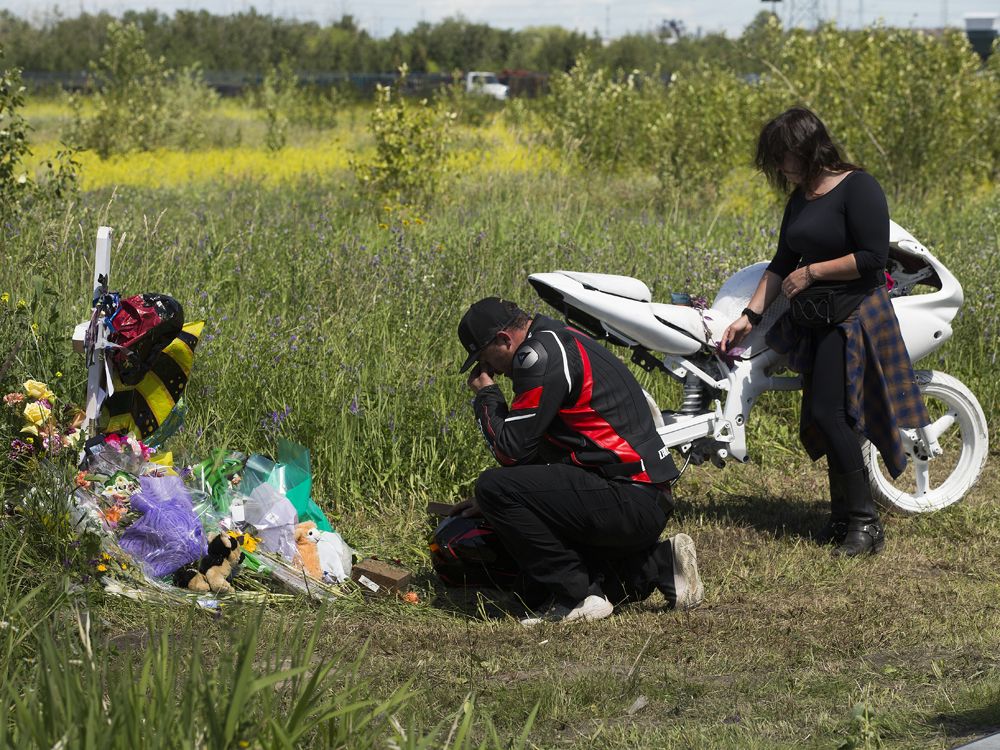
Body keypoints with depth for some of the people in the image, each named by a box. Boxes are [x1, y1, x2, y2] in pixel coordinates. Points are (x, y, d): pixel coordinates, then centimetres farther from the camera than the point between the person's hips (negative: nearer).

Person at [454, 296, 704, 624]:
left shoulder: (541, 354, -13)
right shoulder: (557, 339, 19)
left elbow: (512, 449, -13)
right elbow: (535, 444, 28)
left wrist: (486, 395, 2)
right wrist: (492, 501, 28)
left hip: (629, 502, -10)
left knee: (494, 488, -16)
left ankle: (576, 596, -10)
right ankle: (660, 565, 12)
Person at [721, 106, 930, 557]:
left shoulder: (857, 188, -11)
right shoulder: (800, 198, 15)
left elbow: (873, 258, -19)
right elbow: (781, 264, 16)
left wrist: (811, 272, -14)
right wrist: (750, 315, 7)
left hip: (854, 315, -9)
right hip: (814, 321, 9)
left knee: (828, 413, -16)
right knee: (823, 420, 8)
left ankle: (865, 523, -11)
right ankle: (844, 518, 15)